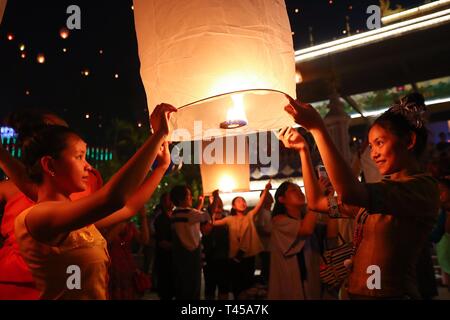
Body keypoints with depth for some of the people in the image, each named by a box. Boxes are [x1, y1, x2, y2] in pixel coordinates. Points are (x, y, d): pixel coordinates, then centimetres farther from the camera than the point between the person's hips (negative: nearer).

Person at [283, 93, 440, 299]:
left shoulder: (423, 187, -14)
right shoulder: (381, 191, 11)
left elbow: (349, 193, -32)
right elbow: (317, 203, 10)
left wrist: (317, 128, -28)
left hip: (390, 292, -8)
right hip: (356, 291, 8)